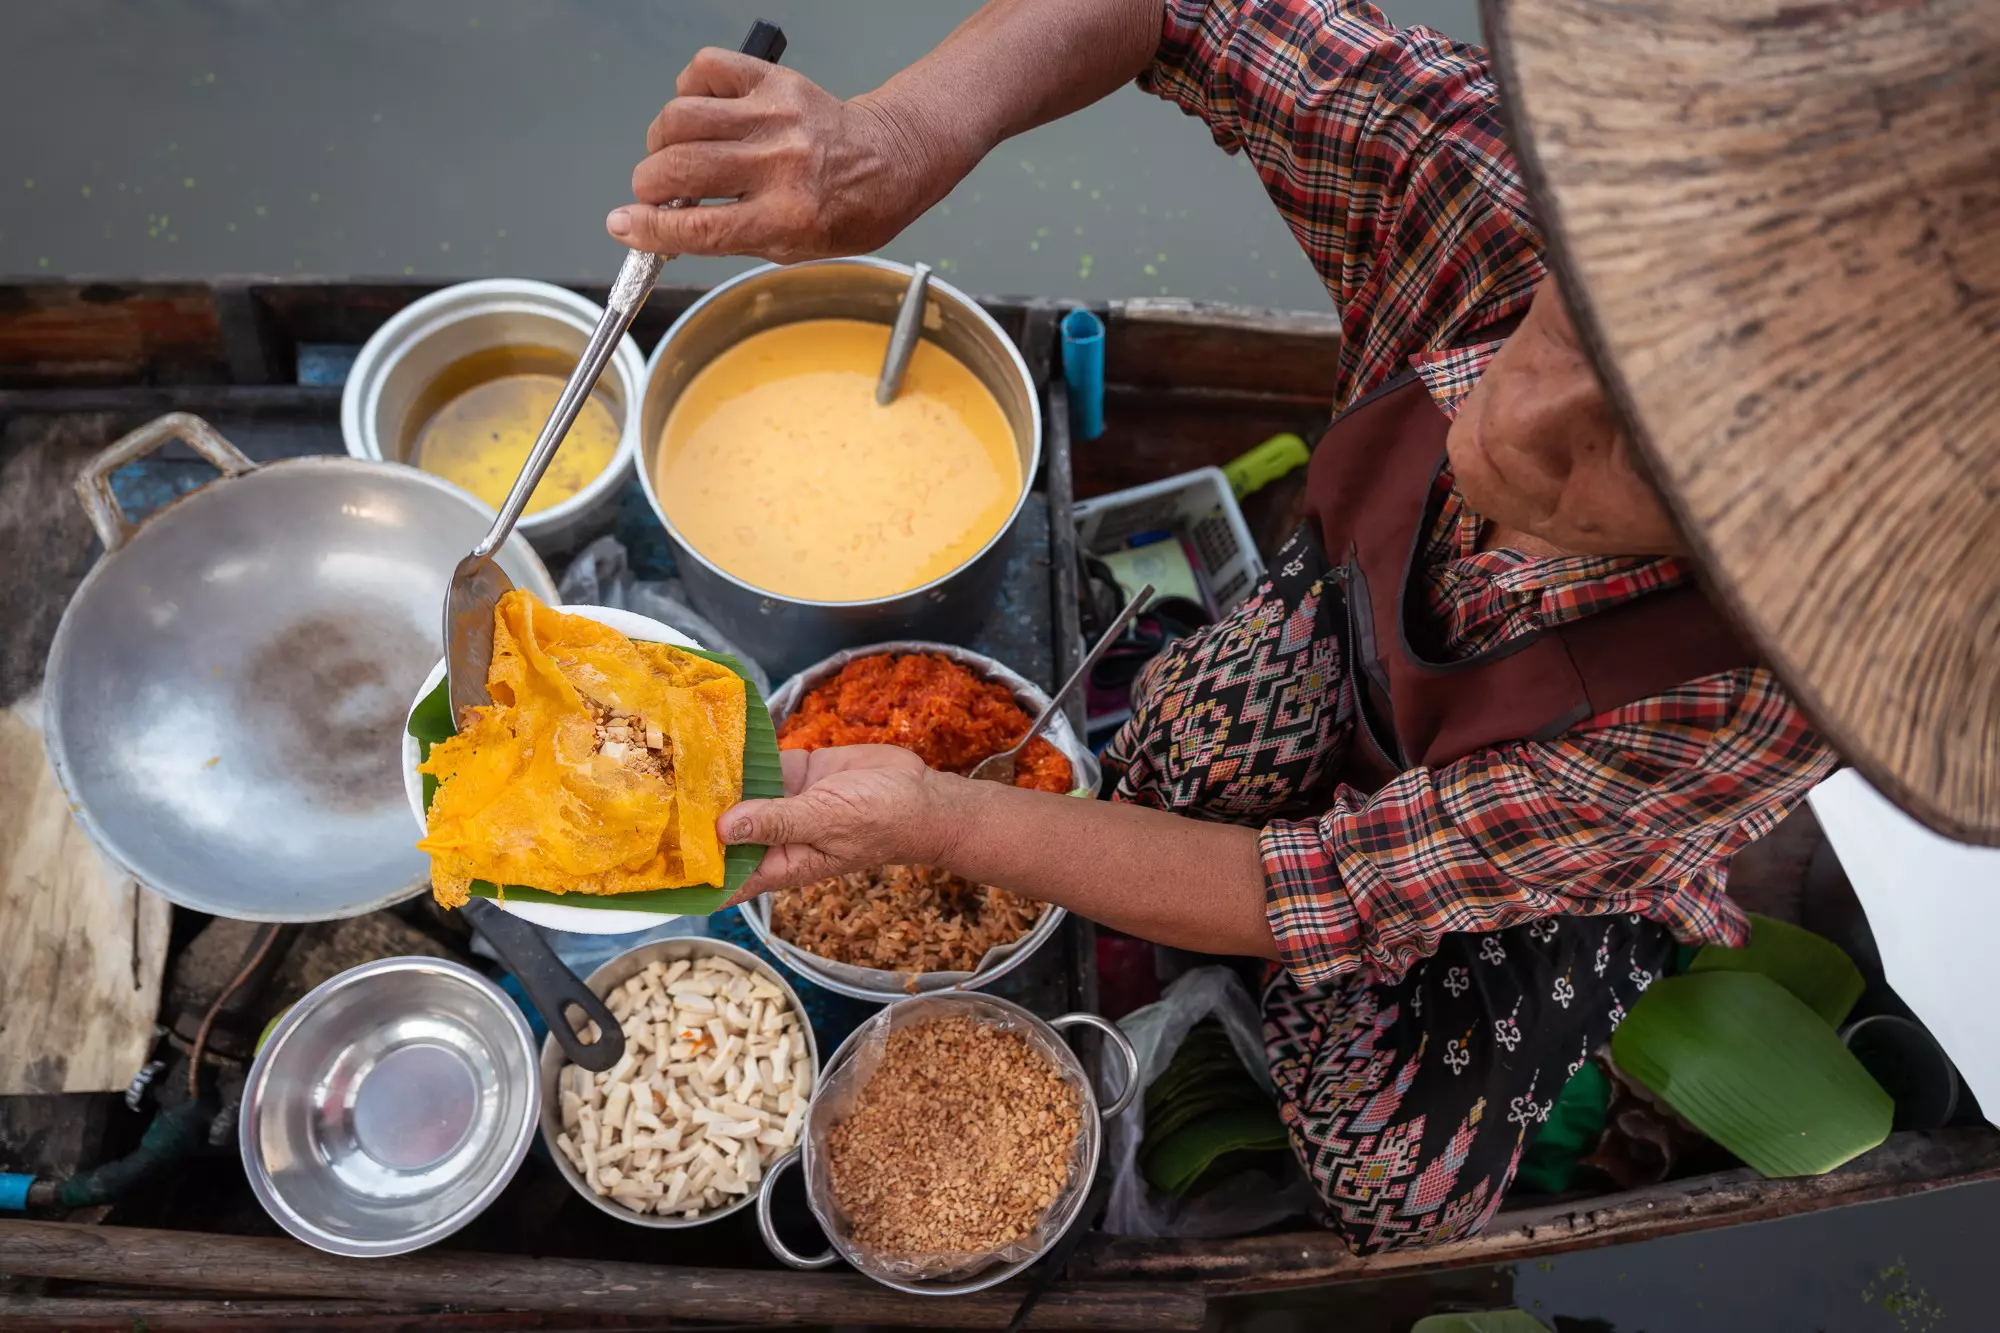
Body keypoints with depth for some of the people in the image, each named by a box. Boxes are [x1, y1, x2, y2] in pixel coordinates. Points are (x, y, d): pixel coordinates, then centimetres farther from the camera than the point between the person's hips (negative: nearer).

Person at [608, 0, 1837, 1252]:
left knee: (1393, 1173, -12)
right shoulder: (1500, 190, -38)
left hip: (1577, 852, -2)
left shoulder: (1756, 697, -44)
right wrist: (907, 129, -49)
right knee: (1198, 739, -27)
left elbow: (1336, 896, -36)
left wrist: (934, 818, -36)